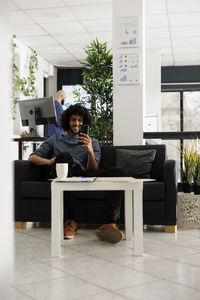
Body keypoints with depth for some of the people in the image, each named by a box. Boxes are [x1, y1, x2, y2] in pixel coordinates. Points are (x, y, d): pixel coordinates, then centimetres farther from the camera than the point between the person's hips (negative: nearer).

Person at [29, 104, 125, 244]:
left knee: (117, 172, -24)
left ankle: (110, 223, -46)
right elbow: (32, 157, 20)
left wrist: (90, 151, -11)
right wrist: (49, 161, -2)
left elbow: (93, 170, 10)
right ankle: (71, 220, -40)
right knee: (64, 155, -36)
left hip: (83, 175, 1)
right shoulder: (56, 139, 28)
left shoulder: (92, 142, 26)